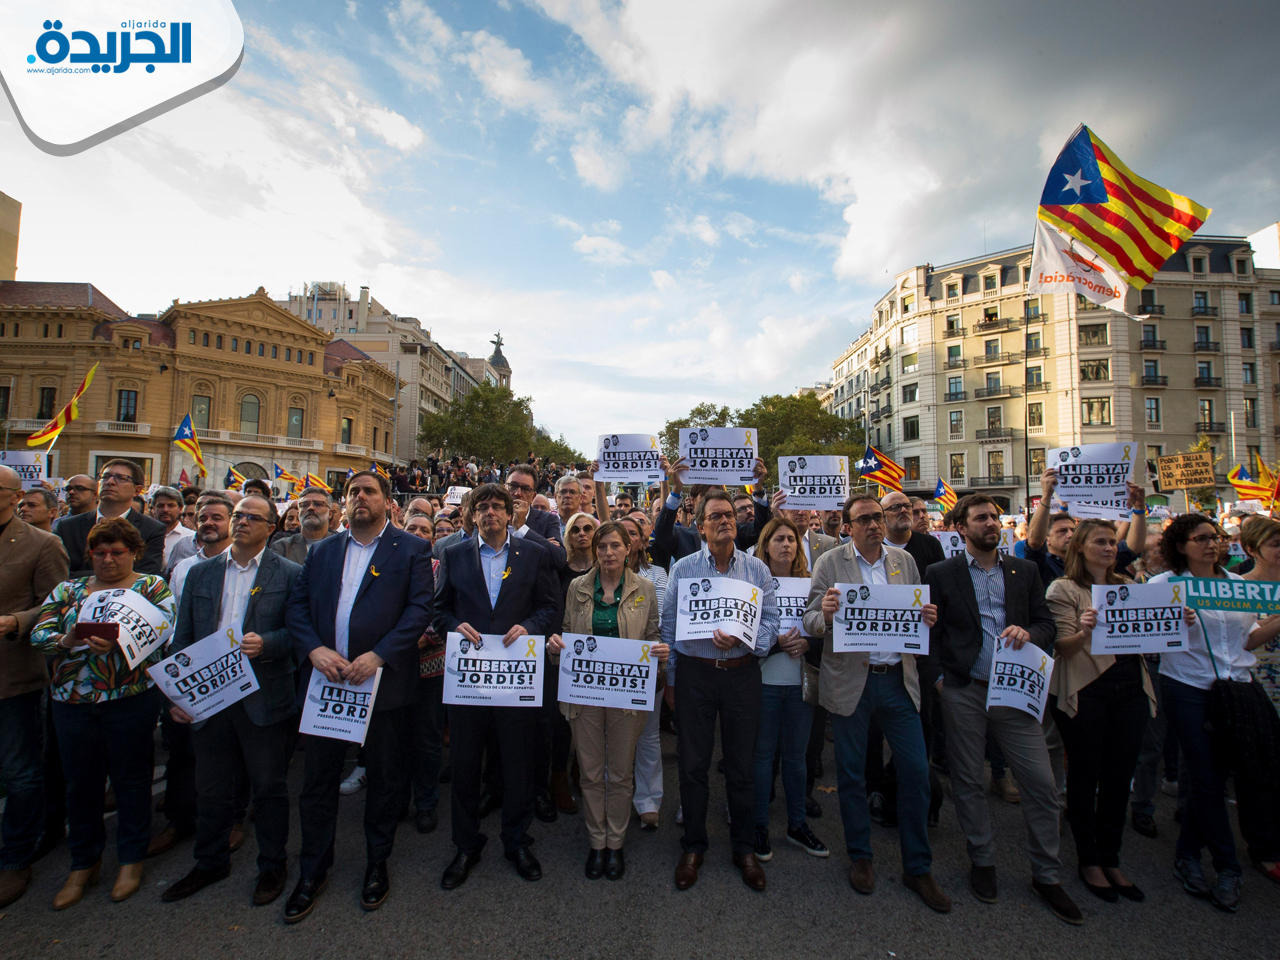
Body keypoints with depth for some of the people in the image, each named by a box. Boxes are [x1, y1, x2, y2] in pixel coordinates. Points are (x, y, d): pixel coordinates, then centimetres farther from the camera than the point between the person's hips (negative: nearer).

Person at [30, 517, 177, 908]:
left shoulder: (152, 587, 0)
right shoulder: (68, 589, 12)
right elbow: (39, 633, 4)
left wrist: (118, 641, -27)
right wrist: (65, 641, -17)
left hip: (130, 697, -3)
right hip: (72, 700, 3)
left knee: (131, 777, 7)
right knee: (80, 781, 12)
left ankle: (132, 859, 25)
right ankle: (83, 863, 32)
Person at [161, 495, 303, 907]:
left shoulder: (289, 574, -4)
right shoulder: (201, 573, 9)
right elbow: (183, 638, 11)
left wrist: (266, 643, -24)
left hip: (264, 699, -4)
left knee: (269, 787, 10)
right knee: (211, 788, 18)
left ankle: (272, 866, 29)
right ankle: (211, 862, 41)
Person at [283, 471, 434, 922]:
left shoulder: (411, 549, -3)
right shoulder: (321, 551, 11)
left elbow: (420, 608, -10)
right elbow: (297, 607, 6)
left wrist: (378, 655, -19)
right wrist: (314, 649, -11)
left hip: (385, 682, -3)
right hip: (325, 680, 3)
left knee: (385, 778, 12)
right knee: (318, 779, 14)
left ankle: (377, 864, 35)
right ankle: (312, 871, 35)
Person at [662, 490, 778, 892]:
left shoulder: (757, 569, 2)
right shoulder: (683, 568, 1)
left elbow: (771, 620, -2)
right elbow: (668, 623, 4)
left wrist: (742, 640, -19)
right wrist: (670, 675, 4)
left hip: (741, 673, 1)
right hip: (694, 673, 0)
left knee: (741, 765, 11)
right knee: (693, 764, 9)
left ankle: (744, 848, 31)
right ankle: (693, 847, 29)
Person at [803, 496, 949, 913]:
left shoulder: (905, 560, 7)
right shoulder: (830, 563, -5)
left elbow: (918, 613, 13)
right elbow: (811, 624, -7)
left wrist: (928, 618, -10)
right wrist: (825, 614, -30)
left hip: (898, 679, 3)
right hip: (850, 680, -3)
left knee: (916, 771, 7)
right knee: (852, 774, 10)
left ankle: (918, 868, 28)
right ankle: (860, 857, 32)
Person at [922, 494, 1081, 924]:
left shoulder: (1025, 571, 8)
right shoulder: (941, 573, -2)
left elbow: (1046, 623, 7)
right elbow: (931, 632, 0)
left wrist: (1028, 633, -13)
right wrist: (943, 677, -7)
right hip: (964, 693, -2)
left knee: (1041, 783, 4)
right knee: (967, 782, 10)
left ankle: (1047, 875, 25)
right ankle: (982, 862, 31)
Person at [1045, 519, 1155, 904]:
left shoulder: (1127, 586, 15)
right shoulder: (1063, 588, -3)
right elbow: (1063, 647, -10)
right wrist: (1084, 631, -30)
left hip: (1130, 688, 5)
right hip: (1085, 691, -5)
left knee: (1120, 777, 11)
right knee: (1085, 775, 4)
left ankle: (1111, 860, 26)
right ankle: (1088, 861, 19)